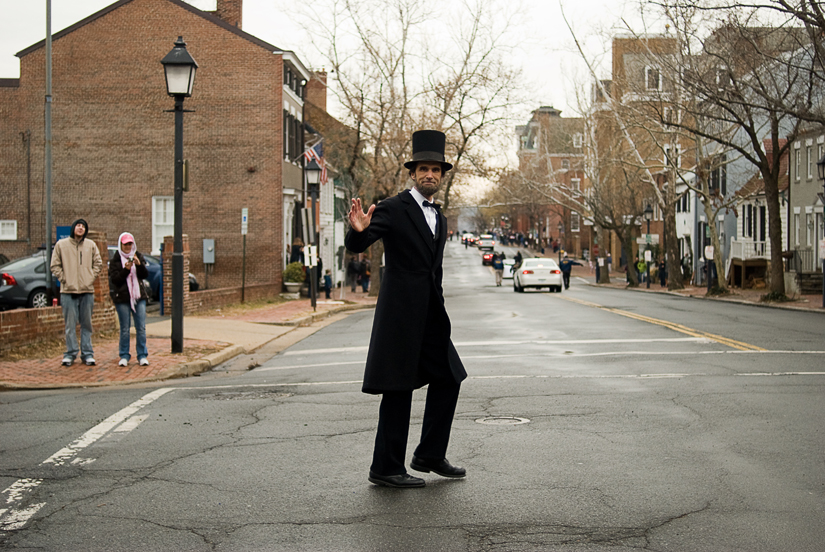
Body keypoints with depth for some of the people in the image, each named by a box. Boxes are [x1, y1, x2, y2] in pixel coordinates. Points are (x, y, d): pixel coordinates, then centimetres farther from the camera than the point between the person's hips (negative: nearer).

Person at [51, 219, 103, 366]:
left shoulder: (91, 245, 8)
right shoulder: (61, 245, 4)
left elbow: (98, 263, 12)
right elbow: (55, 265, 5)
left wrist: (92, 278, -1)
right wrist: (63, 279, -6)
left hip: (87, 290, 2)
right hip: (68, 291, -1)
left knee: (87, 324, 5)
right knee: (70, 324, -1)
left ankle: (87, 353, 11)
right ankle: (70, 353, 7)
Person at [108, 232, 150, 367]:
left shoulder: (138, 256, 9)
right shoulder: (115, 261, 1)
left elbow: (145, 275, 2)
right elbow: (114, 279, -7)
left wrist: (139, 264, -15)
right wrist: (126, 269, -20)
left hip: (139, 296, 2)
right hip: (122, 298, -2)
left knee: (141, 328, -1)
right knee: (124, 329, 1)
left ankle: (142, 356, 5)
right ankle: (124, 356, 10)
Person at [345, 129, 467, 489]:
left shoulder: (439, 219, 18)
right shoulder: (393, 209, -6)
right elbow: (357, 246, -16)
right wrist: (358, 230, -38)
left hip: (430, 316, 8)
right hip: (401, 312, -8)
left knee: (448, 379, 10)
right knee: (398, 389, -4)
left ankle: (430, 455, 24)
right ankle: (386, 469, 4)